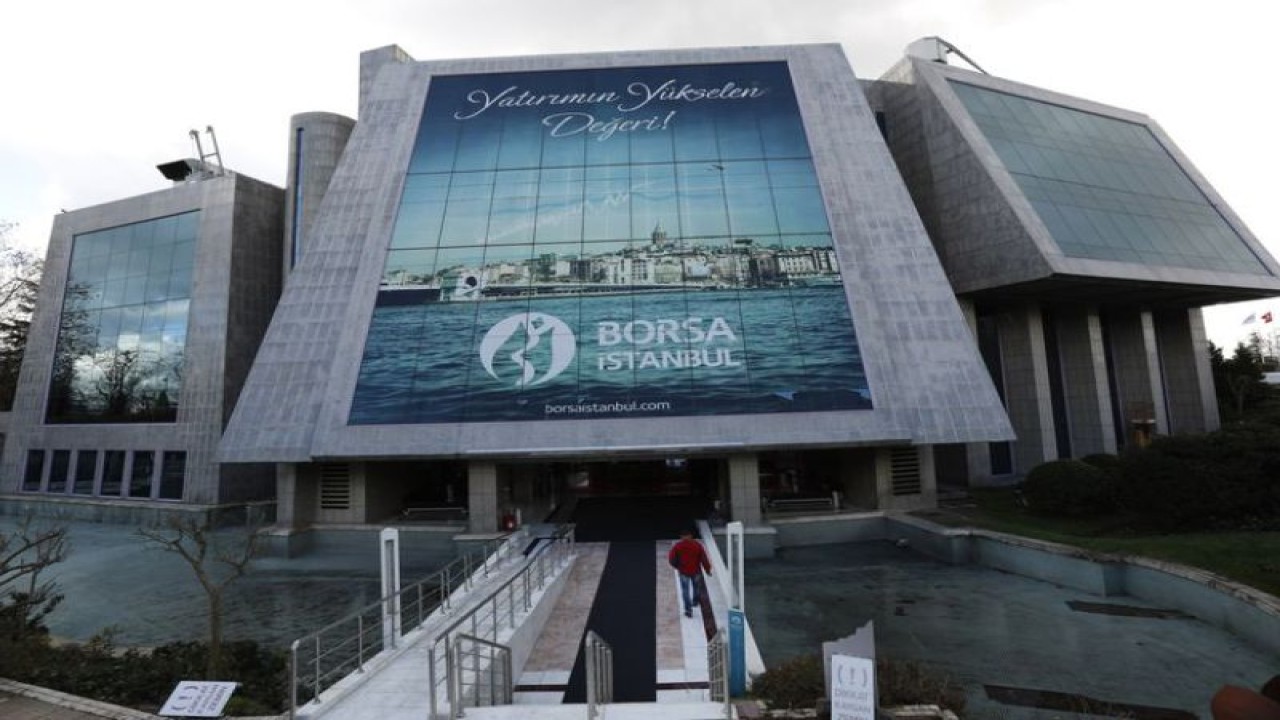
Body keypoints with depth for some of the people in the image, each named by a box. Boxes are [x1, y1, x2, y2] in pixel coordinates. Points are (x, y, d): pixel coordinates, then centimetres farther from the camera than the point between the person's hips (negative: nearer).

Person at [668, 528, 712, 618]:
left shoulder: (677, 546, -8)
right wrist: (707, 569, 3)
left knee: (685, 590, 6)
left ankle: (688, 610, 0)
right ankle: (695, 601, 45)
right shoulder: (697, 545, -5)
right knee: (695, 586, 27)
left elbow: (671, 558, -9)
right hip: (695, 571, 2)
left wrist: (677, 566, 8)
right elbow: (704, 558, -5)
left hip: (683, 571, -2)